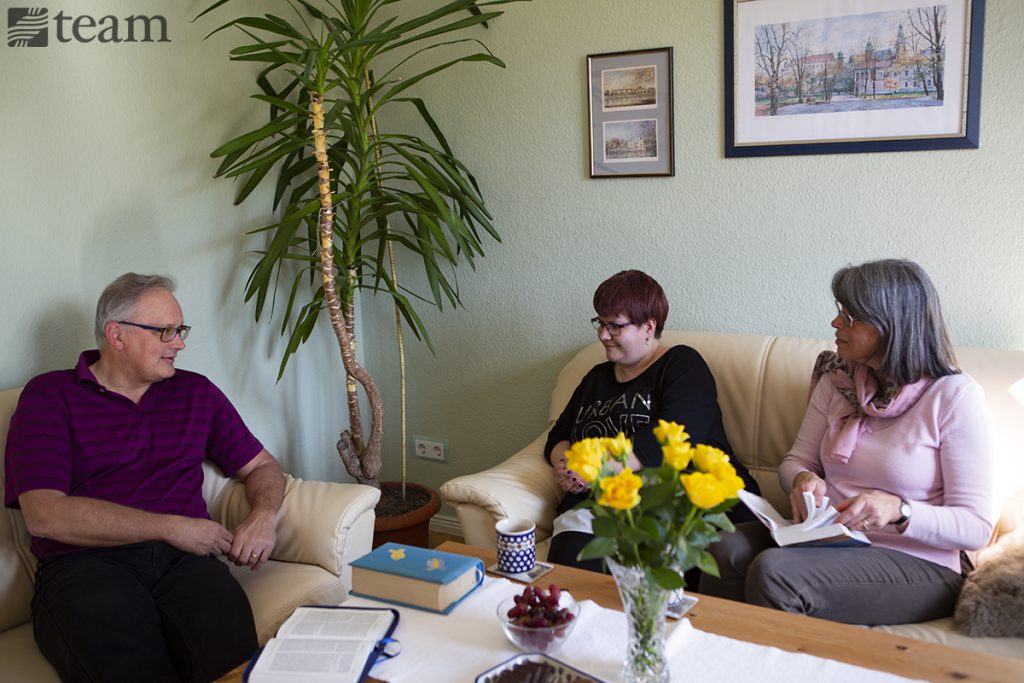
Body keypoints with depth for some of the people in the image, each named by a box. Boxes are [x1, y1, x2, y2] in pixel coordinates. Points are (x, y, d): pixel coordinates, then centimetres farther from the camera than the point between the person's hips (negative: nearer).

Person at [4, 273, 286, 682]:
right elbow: (44, 515, -6)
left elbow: (260, 465, 27)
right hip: (85, 562, -2)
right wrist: (172, 527, -7)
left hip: (182, 558, 2)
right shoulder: (49, 396, 8)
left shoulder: (197, 392, 21)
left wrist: (263, 516, 2)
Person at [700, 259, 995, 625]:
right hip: (830, 538, 5)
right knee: (726, 550, -25)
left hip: (918, 566, -5)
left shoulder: (955, 396, -9)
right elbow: (796, 460, 14)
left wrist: (898, 511, -28)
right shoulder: (837, 380, 9)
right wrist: (804, 479, -10)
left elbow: (976, 527, -10)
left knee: (773, 571, -31)